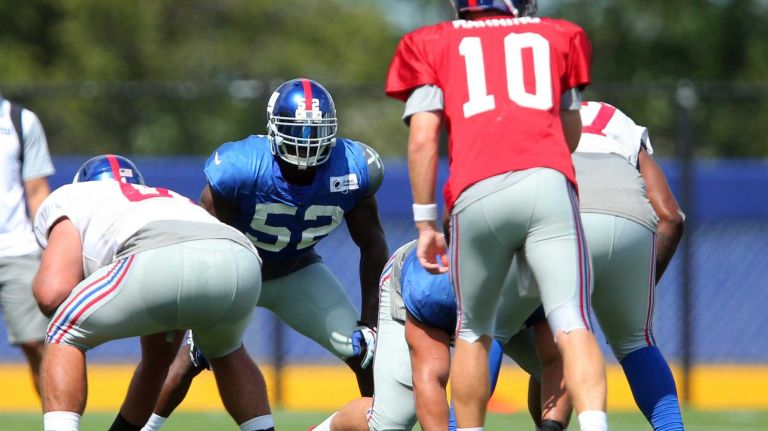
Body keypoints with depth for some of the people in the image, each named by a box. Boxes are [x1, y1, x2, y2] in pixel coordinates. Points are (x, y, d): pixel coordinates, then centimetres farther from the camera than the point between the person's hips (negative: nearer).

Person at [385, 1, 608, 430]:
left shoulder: (433, 45, 21)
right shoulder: (558, 37, 25)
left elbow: (423, 140, 11)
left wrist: (426, 223, 15)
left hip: (477, 196, 0)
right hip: (548, 183, 0)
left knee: (474, 332, 18)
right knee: (572, 325, -10)